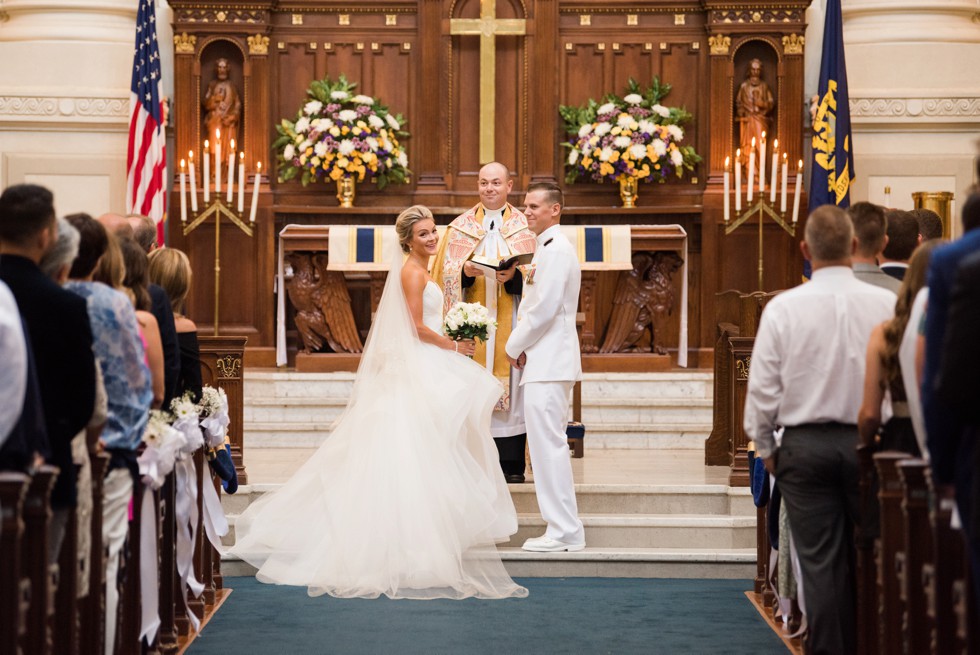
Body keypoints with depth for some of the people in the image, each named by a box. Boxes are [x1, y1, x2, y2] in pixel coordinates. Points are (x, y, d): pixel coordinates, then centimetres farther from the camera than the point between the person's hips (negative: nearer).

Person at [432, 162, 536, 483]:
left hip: (510, 321, -1)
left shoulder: (524, 228, 8)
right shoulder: (460, 226, 12)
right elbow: (445, 272, 7)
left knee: (510, 387, -3)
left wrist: (514, 276, -17)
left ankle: (511, 465, 0)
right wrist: (464, 272, -13)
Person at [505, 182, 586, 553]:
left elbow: (544, 308, -20)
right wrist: (521, 345, 7)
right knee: (548, 444, 12)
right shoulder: (545, 248, 19)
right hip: (543, 360, 11)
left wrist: (515, 346, -8)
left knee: (548, 443, -9)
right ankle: (563, 528, 16)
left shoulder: (556, 250, -14)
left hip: (549, 361, -11)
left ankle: (565, 533, -6)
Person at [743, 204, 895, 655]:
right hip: (868, 443, 1)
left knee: (821, 563, 3)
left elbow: (762, 387, -4)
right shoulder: (885, 304, -6)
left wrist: (766, 448, 10)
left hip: (806, 446, -1)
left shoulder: (783, 308, -7)